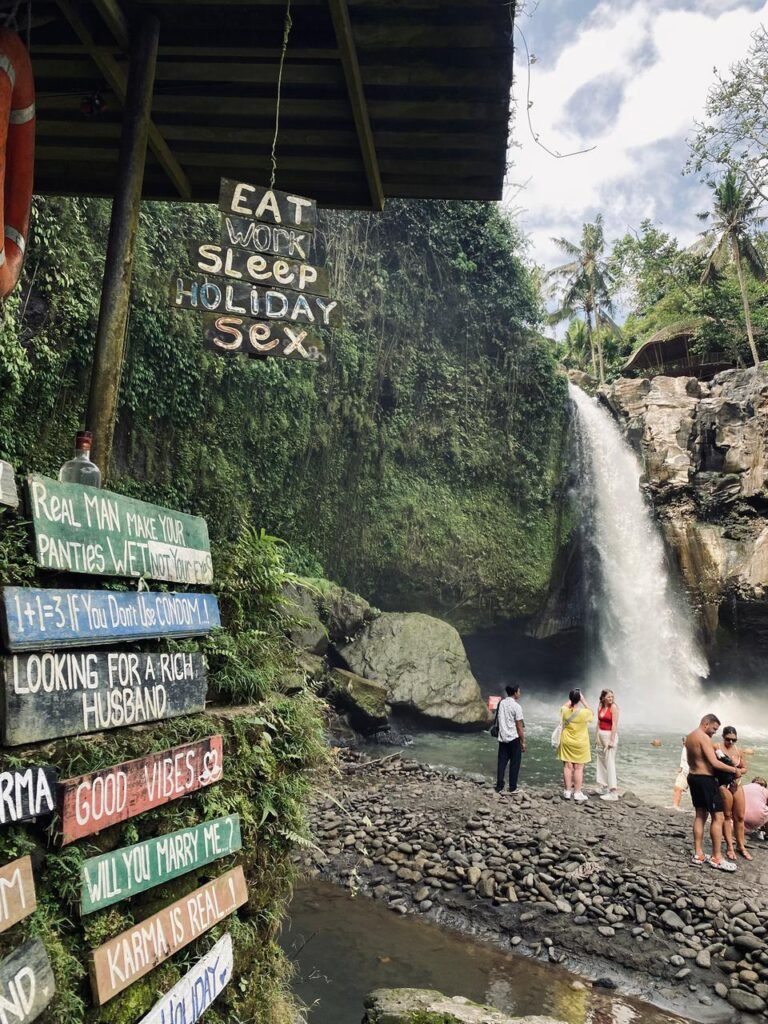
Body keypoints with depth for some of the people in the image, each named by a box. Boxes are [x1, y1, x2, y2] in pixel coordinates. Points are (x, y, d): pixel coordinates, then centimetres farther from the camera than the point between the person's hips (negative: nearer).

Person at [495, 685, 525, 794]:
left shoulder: (501, 703, 3)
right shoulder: (516, 706, -13)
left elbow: (497, 720, 9)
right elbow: (519, 727, -12)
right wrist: (523, 742, -5)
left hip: (502, 738, 5)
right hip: (514, 738, -5)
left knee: (502, 762, 8)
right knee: (515, 763, 6)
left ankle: (499, 787, 10)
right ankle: (512, 788, 11)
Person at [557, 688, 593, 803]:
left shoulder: (565, 712, -9)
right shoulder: (584, 713, -17)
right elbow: (591, 712, 7)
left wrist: (571, 699, 15)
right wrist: (583, 700, 5)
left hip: (566, 743, 3)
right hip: (580, 744, -3)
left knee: (568, 766, 7)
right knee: (579, 768, 2)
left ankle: (567, 791, 13)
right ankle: (578, 793, 5)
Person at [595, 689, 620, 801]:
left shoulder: (614, 707, -11)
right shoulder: (600, 708, 8)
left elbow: (614, 724, -16)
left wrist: (612, 740, -19)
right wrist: (596, 737, 12)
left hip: (610, 734, -8)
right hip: (600, 734, 8)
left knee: (609, 762, -10)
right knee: (601, 761, 14)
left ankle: (613, 792, -11)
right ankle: (603, 787, 26)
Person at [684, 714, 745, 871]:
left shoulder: (689, 737, 13)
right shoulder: (704, 737, -17)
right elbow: (715, 763, -23)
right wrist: (735, 770, -12)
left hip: (693, 777, 10)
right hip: (706, 779, -10)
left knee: (700, 815, 14)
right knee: (718, 817, -3)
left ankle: (698, 855, 16)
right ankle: (716, 858, 0)